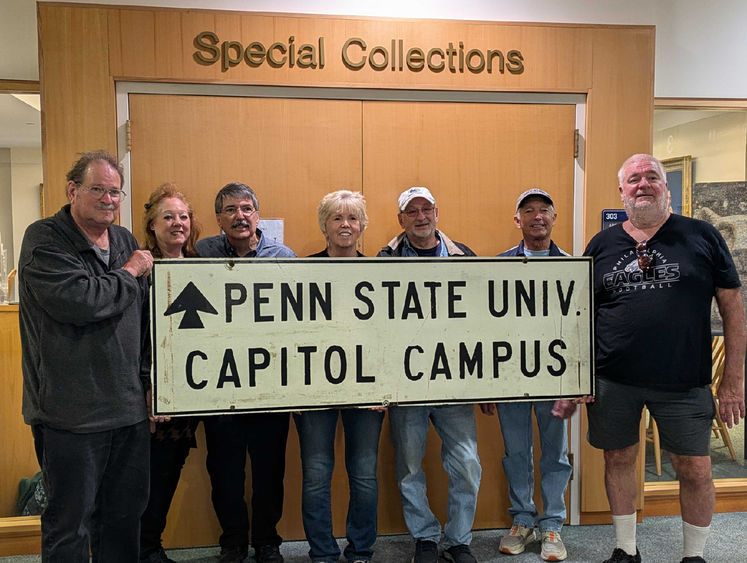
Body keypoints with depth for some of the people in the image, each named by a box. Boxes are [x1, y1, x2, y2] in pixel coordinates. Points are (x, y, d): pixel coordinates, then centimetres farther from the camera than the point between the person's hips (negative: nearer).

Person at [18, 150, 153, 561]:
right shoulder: (44, 241, -8)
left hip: (130, 406, 6)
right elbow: (79, 301, -25)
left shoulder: (125, 241, 12)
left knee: (126, 513, 16)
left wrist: (150, 379, 13)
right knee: (70, 523, 6)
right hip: (71, 413, -6)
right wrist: (129, 273, -9)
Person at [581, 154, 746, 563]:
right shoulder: (602, 245, 6)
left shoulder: (702, 236, 2)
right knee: (618, 460, 12)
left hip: (684, 382, -1)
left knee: (695, 470, 5)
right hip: (612, 380, 2)